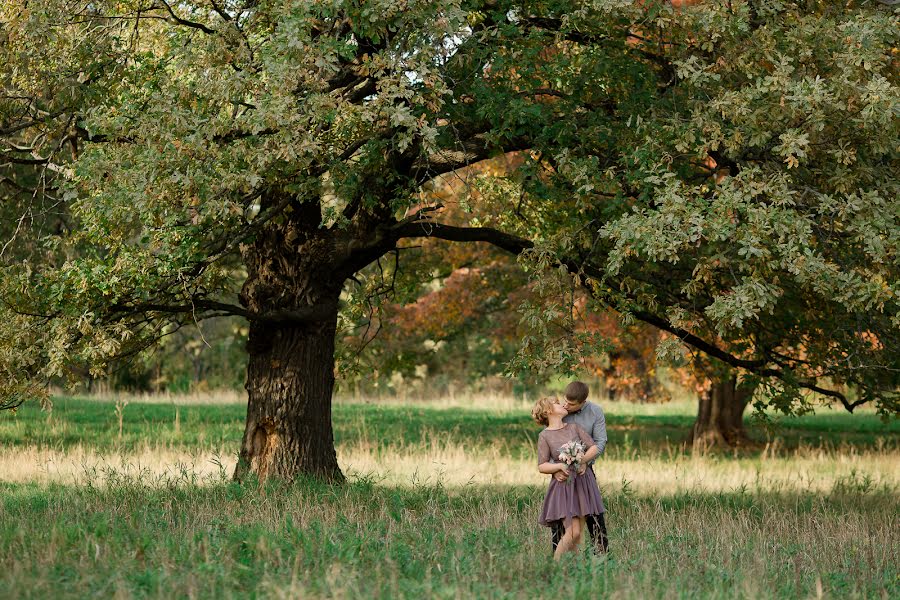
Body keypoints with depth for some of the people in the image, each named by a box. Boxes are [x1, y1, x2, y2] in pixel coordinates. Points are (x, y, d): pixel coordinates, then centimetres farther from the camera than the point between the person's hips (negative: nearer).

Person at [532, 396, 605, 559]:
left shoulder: (574, 427, 7)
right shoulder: (545, 436, -3)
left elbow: (594, 448, 4)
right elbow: (542, 466, -4)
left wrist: (582, 461, -14)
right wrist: (561, 466, -20)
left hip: (583, 482, 4)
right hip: (563, 485, -4)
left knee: (578, 534, 3)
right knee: (573, 532, -15)